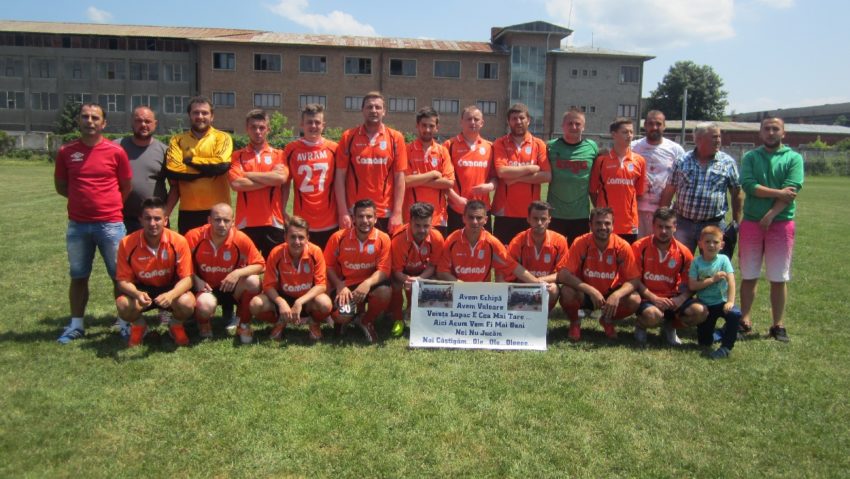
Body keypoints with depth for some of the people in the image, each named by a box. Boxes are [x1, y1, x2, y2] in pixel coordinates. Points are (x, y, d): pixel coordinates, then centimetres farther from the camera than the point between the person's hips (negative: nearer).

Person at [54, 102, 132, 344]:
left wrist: (109, 203, 8)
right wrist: (85, 197, 6)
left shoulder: (116, 151, -3)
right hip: (77, 224, 2)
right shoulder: (66, 151, 2)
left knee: (120, 275, 4)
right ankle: (76, 325, 23)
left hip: (110, 224, -2)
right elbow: (61, 186, 12)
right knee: (78, 276, 12)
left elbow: (126, 187, 6)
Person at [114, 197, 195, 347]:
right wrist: (137, 294, -35)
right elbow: (123, 280, -12)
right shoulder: (127, 243, -18)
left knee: (187, 303, -33)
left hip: (170, 289, -1)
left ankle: (176, 326, 7)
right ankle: (138, 326, 9)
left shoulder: (178, 241, -21)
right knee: (123, 305, -31)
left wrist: (171, 295, -40)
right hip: (142, 289, 1)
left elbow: (186, 278, -19)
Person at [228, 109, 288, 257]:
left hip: (273, 222, 0)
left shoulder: (278, 155, 9)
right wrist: (271, 179, -8)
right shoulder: (237, 156, 8)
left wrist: (248, 174, -5)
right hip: (246, 222, 0)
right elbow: (236, 183, -9)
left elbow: (281, 178, -11)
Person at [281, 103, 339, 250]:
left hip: (330, 222, 0)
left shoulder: (333, 148, 1)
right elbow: (285, 184, 6)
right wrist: (282, 212, -1)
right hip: (302, 222, 0)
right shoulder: (291, 149, 1)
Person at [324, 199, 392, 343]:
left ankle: (366, 321, 2)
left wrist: (368, 283, -33)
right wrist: (340, 286, -15)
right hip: (344, 286, 0)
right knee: (340, 315, -27)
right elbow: (328, 265, -1)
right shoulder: (339, 237, -9)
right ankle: (344, 320, 19)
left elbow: (383, 269, -14)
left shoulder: (383, 239, -10)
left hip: (369, 285, 1)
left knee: (385, 292, -33)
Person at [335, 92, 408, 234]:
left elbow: (399, 178, 2)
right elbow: (340, 177, 2)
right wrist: (343, 213, -5)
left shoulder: (395, 138, 3)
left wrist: (397, 213, -5)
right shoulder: (348, 137, 3)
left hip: (386, 215, 0)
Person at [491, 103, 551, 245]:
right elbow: (502, 172, -14)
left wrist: (516, 177, -11)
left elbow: (547, 176, -7)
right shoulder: (500, 144, 2)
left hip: (530, 212, 1)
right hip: (504, 211, -1)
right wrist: (531, 168, -8)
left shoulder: (539, 144, 5)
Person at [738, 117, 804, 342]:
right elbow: (748, 185, -9)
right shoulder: (750, 157, 7)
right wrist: (778, 193, -16)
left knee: (779, 277, 4)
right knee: (749, 275, 6)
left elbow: (791, 191, -9)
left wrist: (770, 215, -18)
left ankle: (778, 324, 13)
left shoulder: (794, 158, 3)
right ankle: (745, 319, 16)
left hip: (781, 223, -1)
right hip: (752, 222, 1)